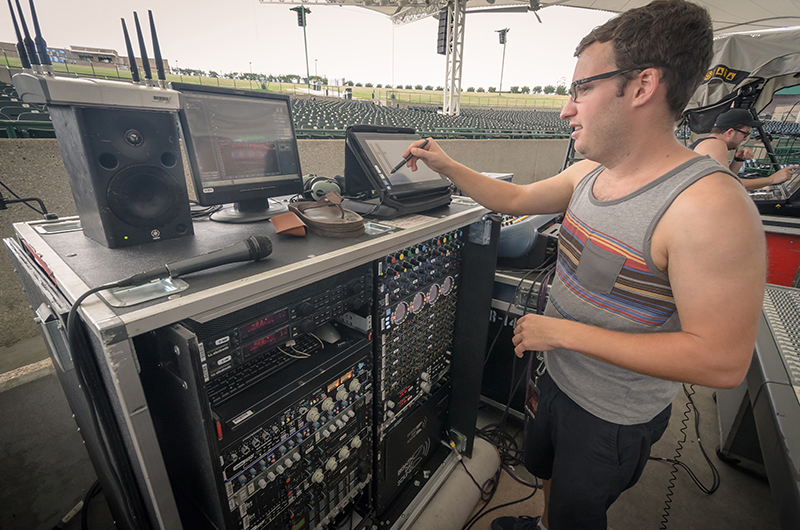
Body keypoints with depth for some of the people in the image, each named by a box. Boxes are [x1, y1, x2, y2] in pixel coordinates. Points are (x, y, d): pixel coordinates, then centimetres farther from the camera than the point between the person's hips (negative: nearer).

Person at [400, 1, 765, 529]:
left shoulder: (709, 205, -31)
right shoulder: (590, 173, -7)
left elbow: (723, 361, -30)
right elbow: (516, 198, 6)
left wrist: (562, 331, -30)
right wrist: (445, 164, 2)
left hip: (615, 418, -7)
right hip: (559, 378, 7)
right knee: (546, 468, 33)